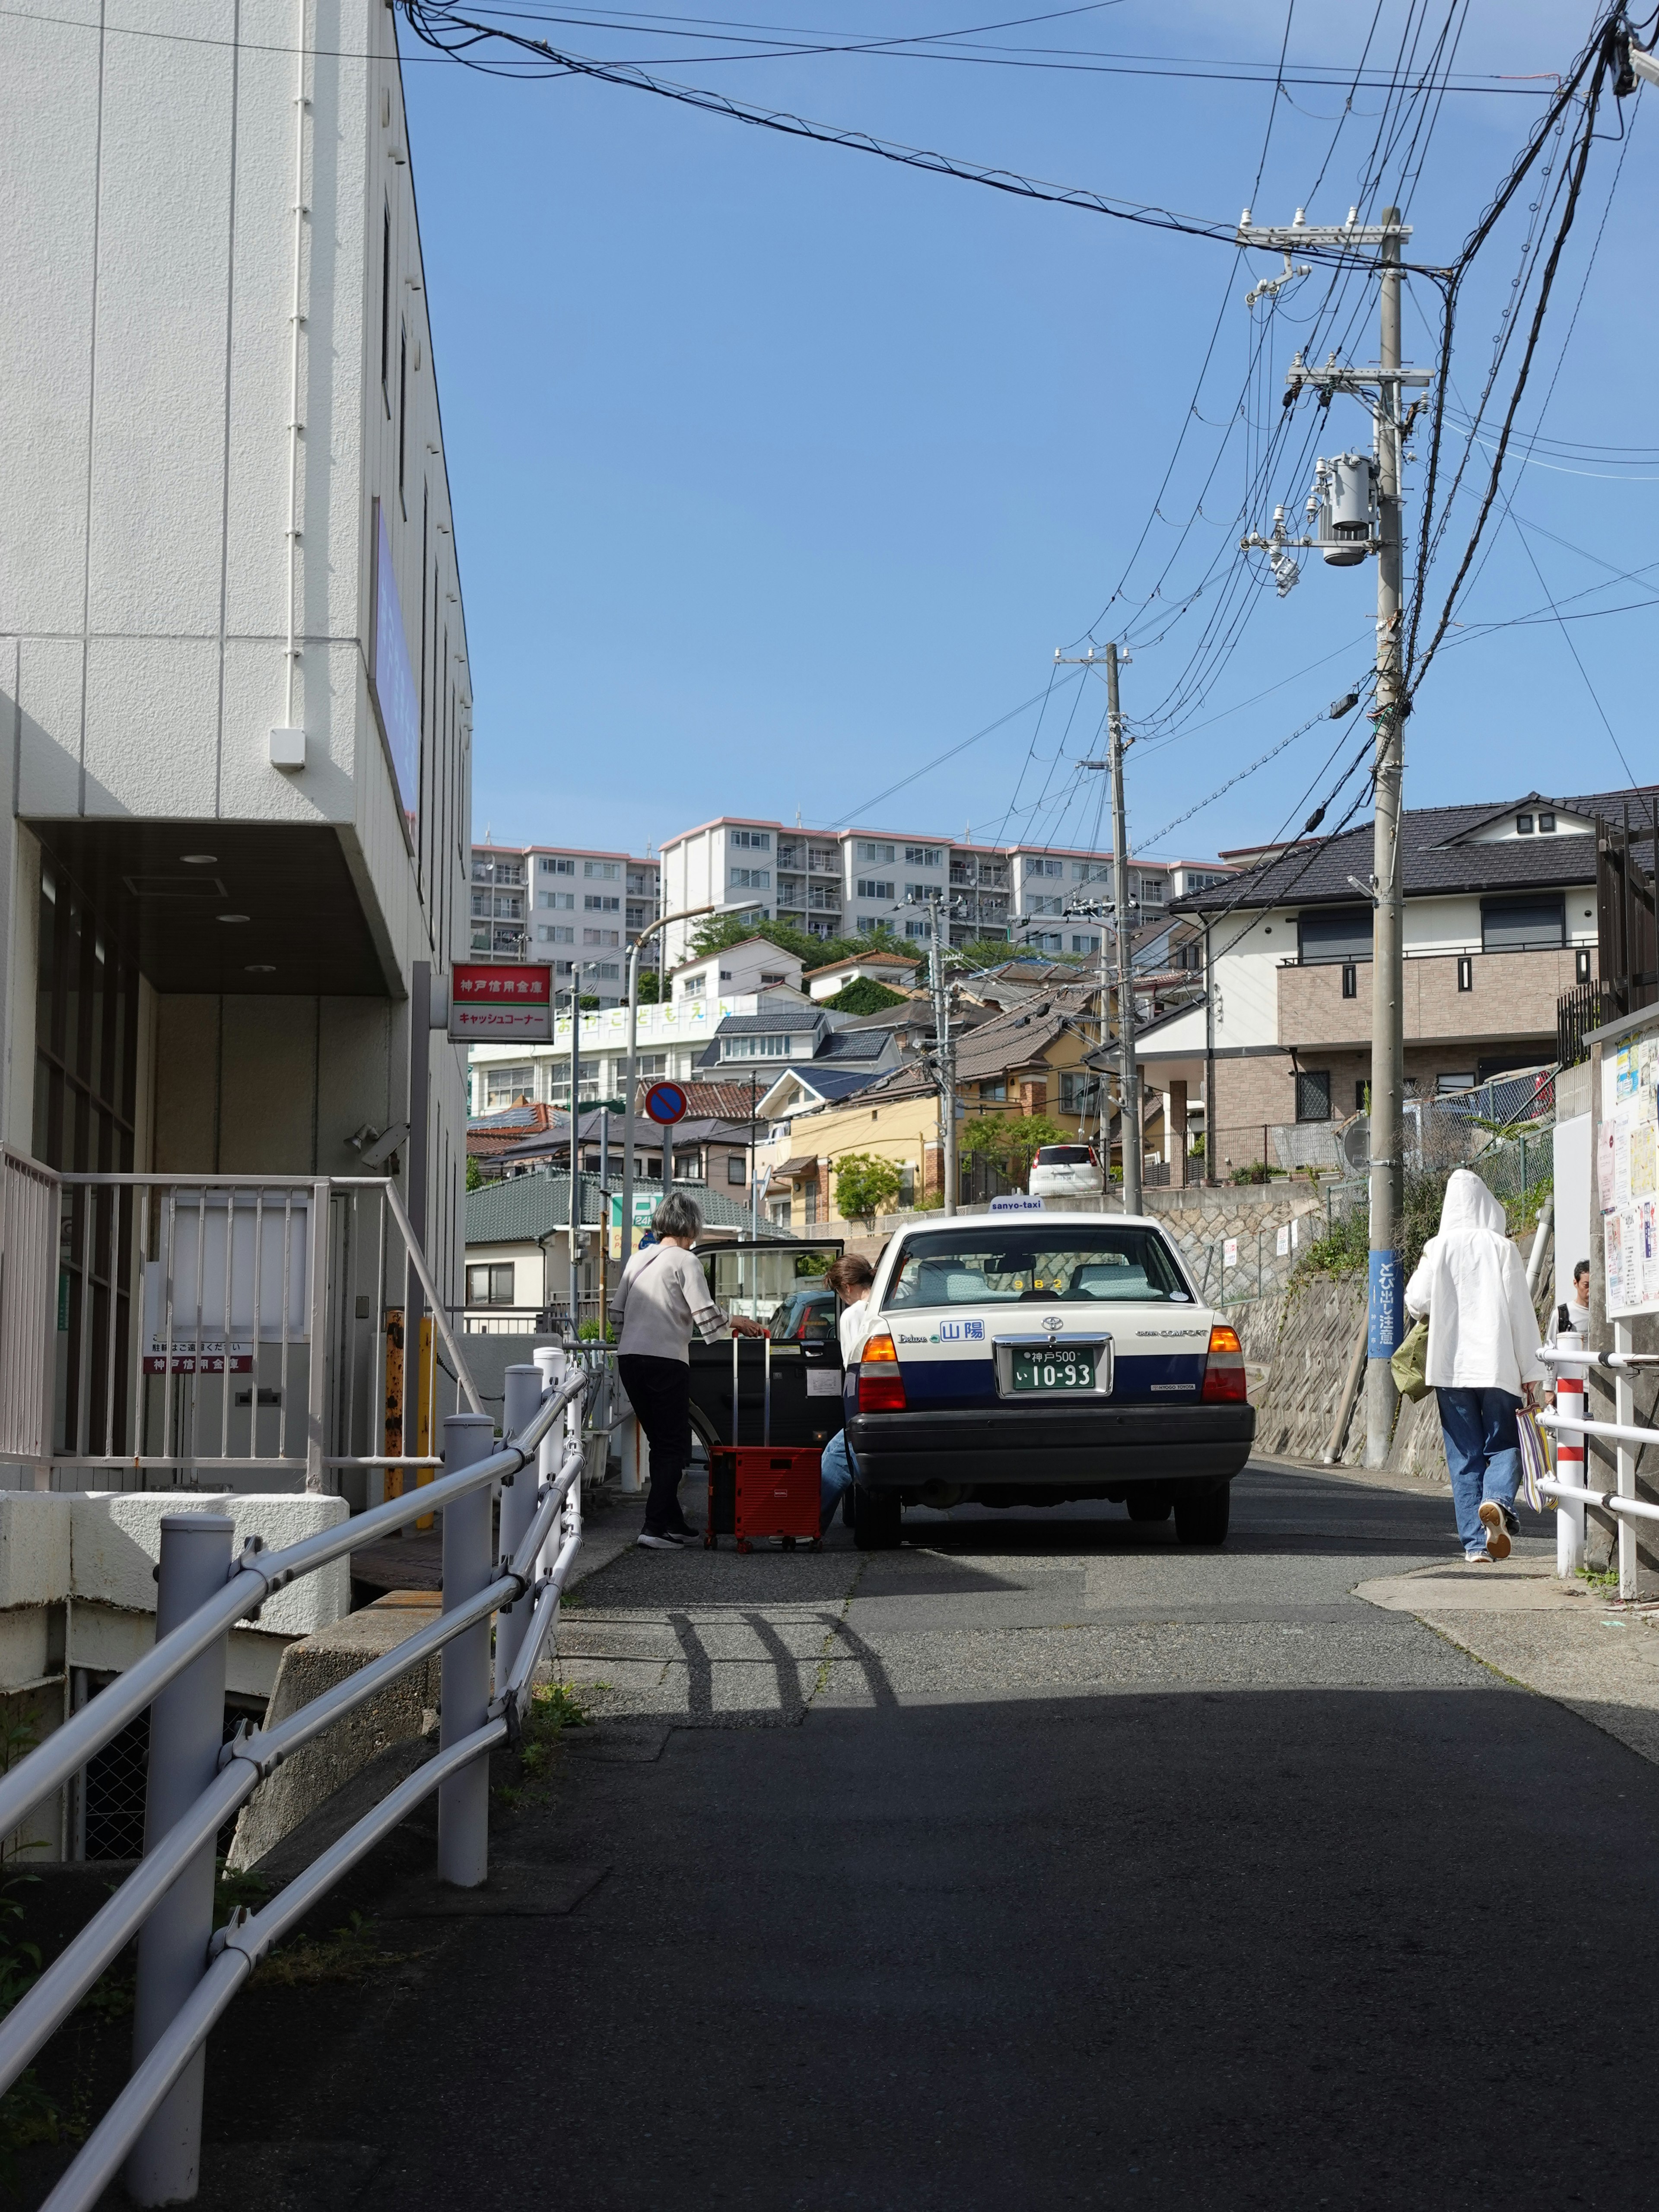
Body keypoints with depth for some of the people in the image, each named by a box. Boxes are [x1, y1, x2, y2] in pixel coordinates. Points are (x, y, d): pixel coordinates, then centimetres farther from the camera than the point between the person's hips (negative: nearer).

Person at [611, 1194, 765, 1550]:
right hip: (666, 1361, -7)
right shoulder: (685, 1261, -6)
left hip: (629, 1359, 7)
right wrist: (738, 1324, 6)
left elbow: (616, 1313, 15)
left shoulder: (639, 1259, 14)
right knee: (674, 1449, -1)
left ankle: (674, 1524, 19)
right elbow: (708, 1317, -12)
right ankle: (655, 1528, -10)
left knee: (661, 1444, 16)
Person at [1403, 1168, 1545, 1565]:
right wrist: (1530, 1370, 1)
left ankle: (1475, 1542, 2)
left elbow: (1416, 1302, 3)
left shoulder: (1438, 1249, 0)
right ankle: (1498, 1501, -21)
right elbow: (1520, 1311, -2)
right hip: (1497, 1365, -1)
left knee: (1465, 1456, 6)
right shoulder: (1501, 1247, -2)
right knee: (1504, 1444, 8)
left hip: (1450, 1365, 1)